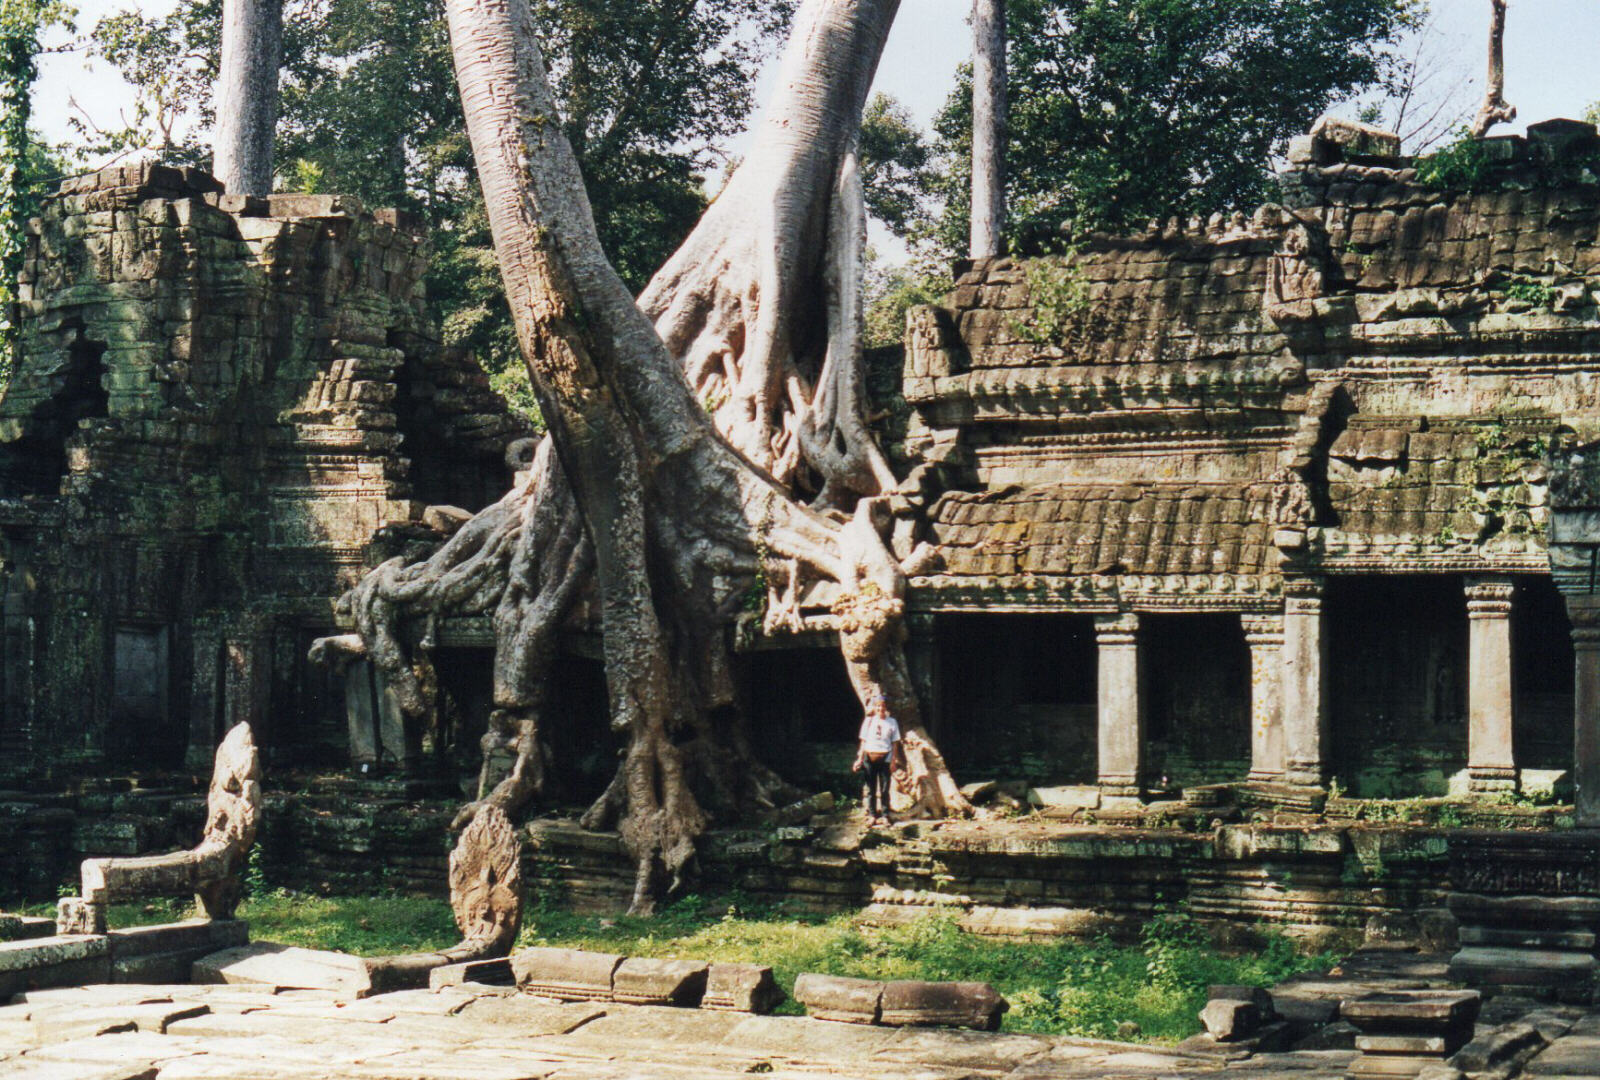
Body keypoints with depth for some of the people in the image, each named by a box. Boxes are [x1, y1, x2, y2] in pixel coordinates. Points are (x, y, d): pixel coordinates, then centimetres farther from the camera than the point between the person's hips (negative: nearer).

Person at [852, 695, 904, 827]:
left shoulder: (891, 722, 4)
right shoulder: (869, 721, 6)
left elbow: (895, 743, 5)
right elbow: (863, 741, 9)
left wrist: (893, 761, -2)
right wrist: (860, 759, 4)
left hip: (885, 758, -1)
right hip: (870, 757, 1)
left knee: (884, 789, -1)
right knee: (871, 788, 4)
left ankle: (885, 816, 5)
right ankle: (872, 815, 9)